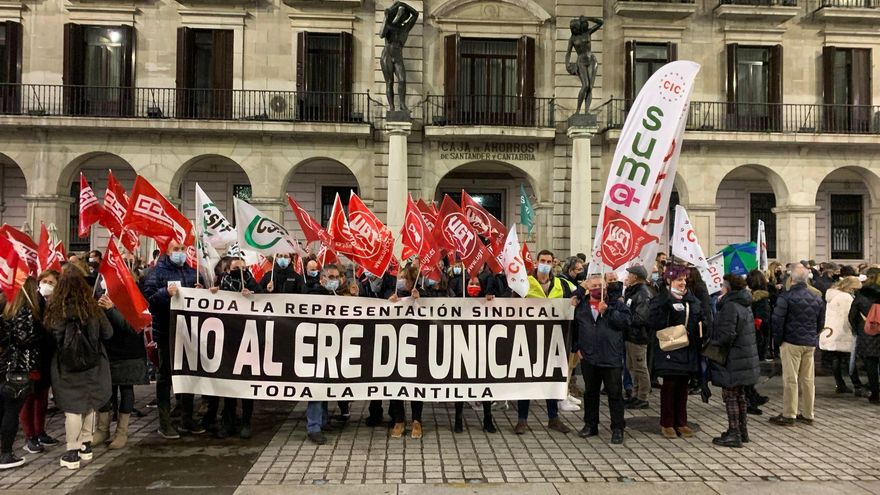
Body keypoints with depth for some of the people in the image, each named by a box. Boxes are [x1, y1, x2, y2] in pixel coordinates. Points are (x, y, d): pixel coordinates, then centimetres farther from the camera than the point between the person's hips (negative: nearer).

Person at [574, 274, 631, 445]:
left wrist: (608, 311, -17)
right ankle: (590, 425, 27)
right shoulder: (581, 305, 8)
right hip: (588, 357, 3)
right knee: (590, 392, 14)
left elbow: (626, 321, -10)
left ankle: (618, 428, 12)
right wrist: (577, 347, 7)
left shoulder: (616, 302, 1)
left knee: (615, 393, 2)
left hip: (612, 358, -3)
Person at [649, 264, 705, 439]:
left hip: (688, 349, 6)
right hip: (669, 348, -6)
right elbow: (654, 323, -17)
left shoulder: (691, 298, 12)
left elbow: (700, 319, 15)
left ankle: (681, 422, 20)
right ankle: (667, 423, 10)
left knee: (683, 385, 11)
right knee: (669, 385, 0)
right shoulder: (661, 299, -8)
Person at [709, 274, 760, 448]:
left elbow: (726, 335, -26)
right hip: (745, 360, 10)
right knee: (739, 395, 18)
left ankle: (734, 434, 2)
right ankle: (742, 431, 28)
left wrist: (711, 343, -11)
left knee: (730, 396, -2)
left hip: (733, 361, -10)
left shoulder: (730, 306, -20)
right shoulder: (745, 305, 12)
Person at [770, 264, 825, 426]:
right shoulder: (817, 298, 7)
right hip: (811, 343, 6)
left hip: (791, 342, -6)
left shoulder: (786, 297, -12)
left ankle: (789, 415, 3)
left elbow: (778, 321, -13)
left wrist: (778, 340, -1)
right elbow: (821, 323, 14)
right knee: (808, 379, 12)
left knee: (790, 379, -1)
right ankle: (808, 414, 19)